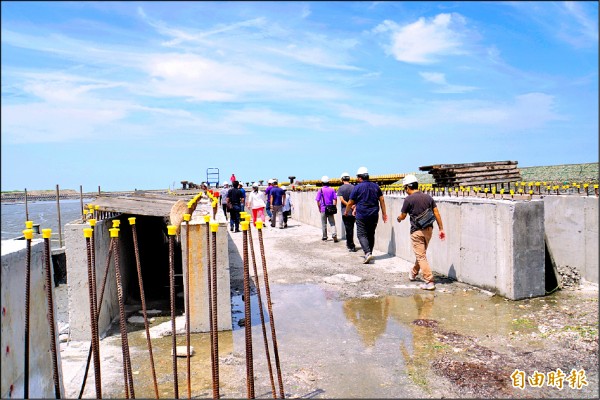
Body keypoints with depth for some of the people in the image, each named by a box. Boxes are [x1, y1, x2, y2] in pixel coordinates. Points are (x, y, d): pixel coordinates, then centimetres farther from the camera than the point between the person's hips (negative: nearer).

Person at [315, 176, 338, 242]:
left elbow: (318, 201, -5)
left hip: (323, 209, -1)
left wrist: (319, 208, 8)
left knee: (324, 224, 11)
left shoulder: (320, 191, -6)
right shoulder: (332, 190, -2)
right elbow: (335, 199, -3)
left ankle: (324, 236, 19)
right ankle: (334, 235, -15)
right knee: (332, 223, 4)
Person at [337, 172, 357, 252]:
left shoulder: (341, 188, -6)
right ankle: (349, 243, 31)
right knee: (351, 228, 18)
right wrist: (354, 209, -10)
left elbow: (342, 200, -17)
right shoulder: (353, 188, 2)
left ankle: (352, 246, 1)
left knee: (348, 229, 1)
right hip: (353, 212, 4)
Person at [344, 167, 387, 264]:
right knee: (371, 234, 15)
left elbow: (350, 203, 0)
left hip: (362, 216, -5)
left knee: (362, 234, 0)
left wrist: (346, 212, 17)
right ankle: (369, 254, 21)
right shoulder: (375, 186, 7)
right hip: (374, 215, 5)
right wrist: (384, 213, 13)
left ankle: (368, 253, -18)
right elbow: (381, 200, 7)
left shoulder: (357, 187, -6)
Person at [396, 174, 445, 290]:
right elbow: (437, 214, 3)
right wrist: (441, 229, 7)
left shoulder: (408, 199, -10)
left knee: (421, 256, -1)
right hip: (429, 229, 6)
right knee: (421, 253, 22)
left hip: (417, 231, -6)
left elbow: (402, 216, 0)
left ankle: (429, 282, -6)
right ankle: (413, 273, 43)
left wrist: (399, 219, 23)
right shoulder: (428, 197, 5)